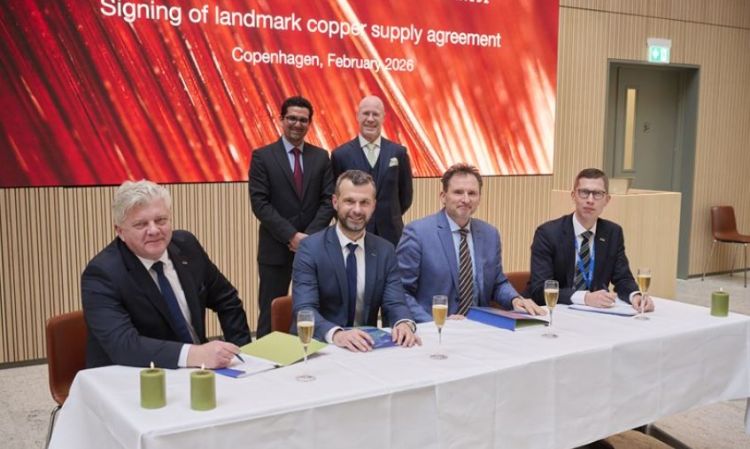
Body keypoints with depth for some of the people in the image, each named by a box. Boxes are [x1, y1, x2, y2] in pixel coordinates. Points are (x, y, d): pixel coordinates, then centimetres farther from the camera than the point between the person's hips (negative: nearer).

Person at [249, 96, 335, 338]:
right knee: (271, 313, 3)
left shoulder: (321, 157, 9)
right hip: (276, 248, -2)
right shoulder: (262, 156, 0)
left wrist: (309, 236, -10)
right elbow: (260, 203, -8)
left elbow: (328, 200, 3)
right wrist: (291, 235, -15)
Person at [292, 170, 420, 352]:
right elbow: (304, 309, -17)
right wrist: (336, 334, -36)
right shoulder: (310, 248, -7)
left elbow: (394, 303, -2)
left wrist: (405, 323, -25)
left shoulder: (385, 251, 5)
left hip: (366, 346, 3)